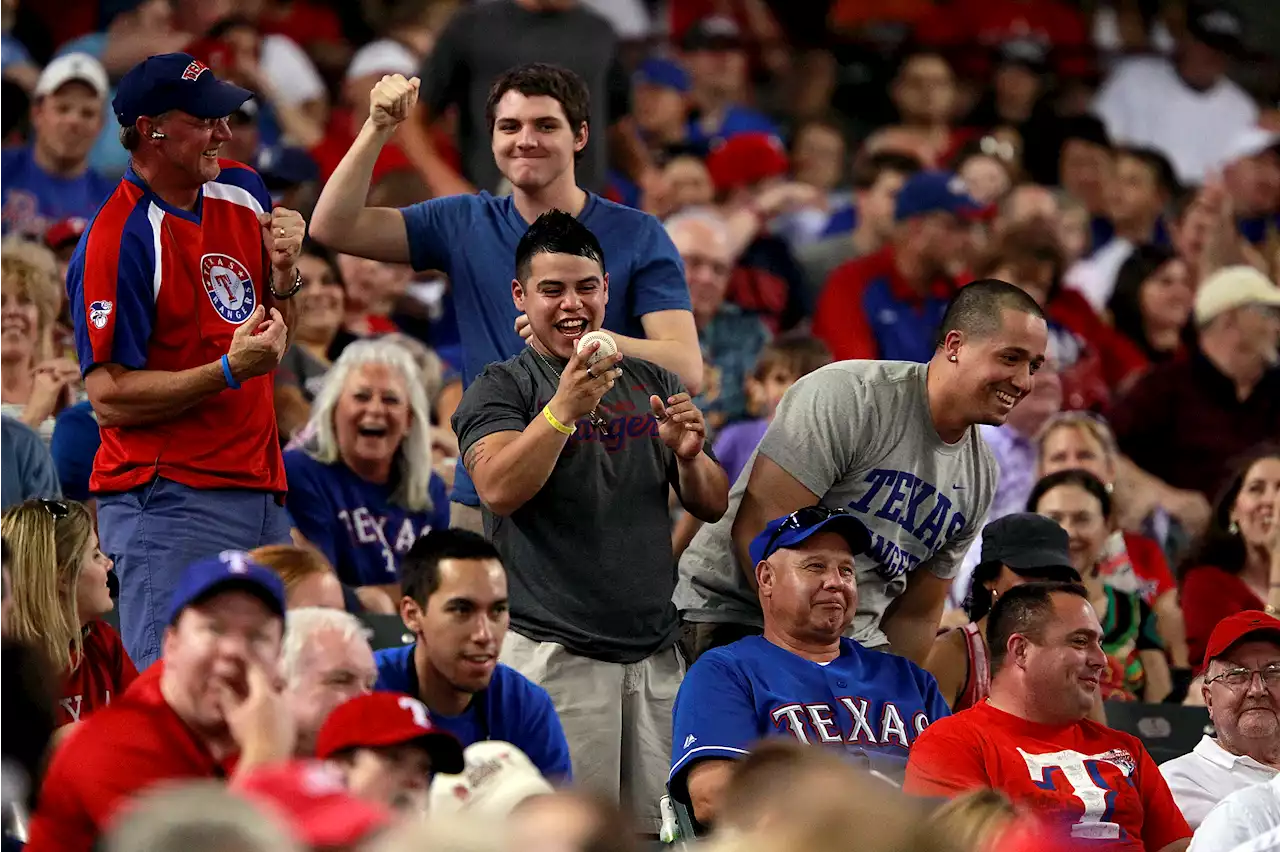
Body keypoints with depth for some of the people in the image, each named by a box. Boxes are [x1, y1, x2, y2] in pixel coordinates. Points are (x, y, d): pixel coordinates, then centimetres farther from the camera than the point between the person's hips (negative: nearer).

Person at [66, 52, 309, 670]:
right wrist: (229, 371, -22)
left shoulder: (241, 193, 11)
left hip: (260, 493, 8)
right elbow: (109, 398, -16)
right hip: (170, 505, -8)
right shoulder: (117, 241, -13)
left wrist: (284, 273, 2)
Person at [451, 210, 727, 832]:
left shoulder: (653, 383, 16)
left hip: (656, 652, 5)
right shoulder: (502, 388, 1)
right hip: (554, 654, -5)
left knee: (660, 823, 5)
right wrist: (566, 406, -28)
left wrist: (688, 455, -7)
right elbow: (499, 490, -17)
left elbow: (714, 507, 14)